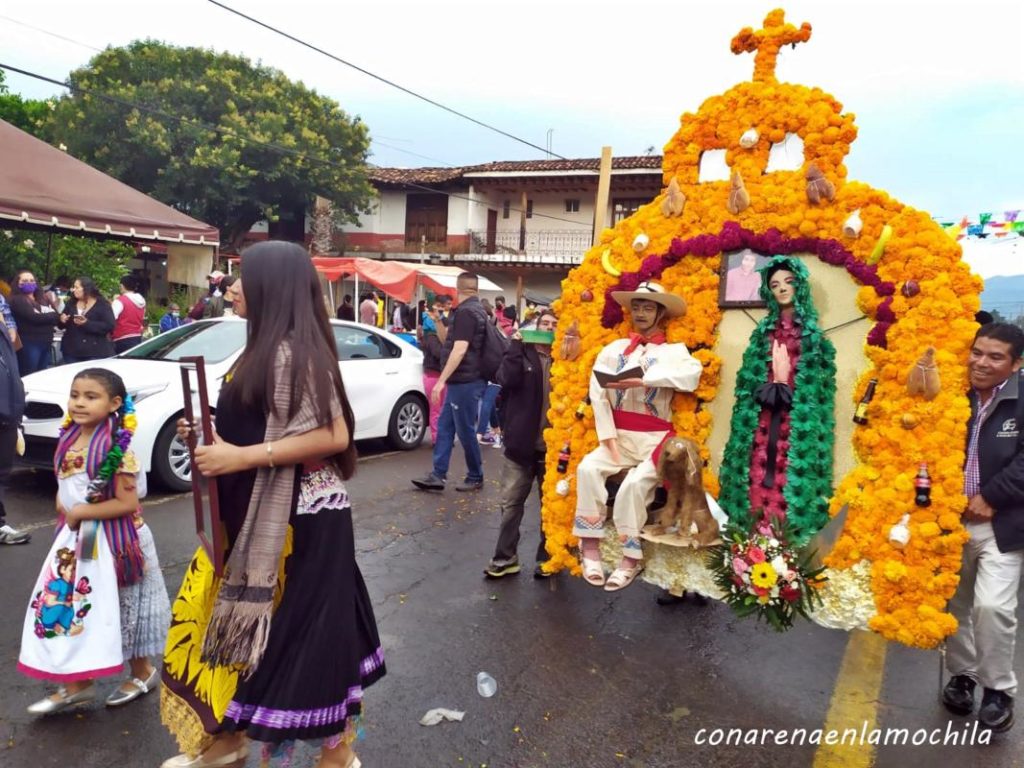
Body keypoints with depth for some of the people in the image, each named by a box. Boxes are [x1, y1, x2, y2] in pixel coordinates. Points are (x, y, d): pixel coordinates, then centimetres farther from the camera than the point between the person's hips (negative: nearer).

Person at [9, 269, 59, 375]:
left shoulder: (42, 299, 18)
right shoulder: (17, 300, -6)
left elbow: (54, 315, 10)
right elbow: (34, 318, -18)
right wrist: (56, 316, -7)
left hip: (46, 344, 7)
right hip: (29, 344, -7)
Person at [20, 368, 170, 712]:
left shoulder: (116, 451, -20)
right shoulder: (69, 441, 3)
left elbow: (127, 503, -22)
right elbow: (64, 487, 16)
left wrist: (81, 512, -18)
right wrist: (64, 508, -3)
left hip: (112, 541, -7)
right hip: (75, 539, 7)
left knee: (118, 609, 7)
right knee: (68, 607, 12)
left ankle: (143, 673, 28)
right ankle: (77, 682, 26)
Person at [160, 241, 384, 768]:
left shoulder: (291, 351, -19)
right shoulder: (268, 348, 11)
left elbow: (334, 436, -25)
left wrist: (240, 457, -24)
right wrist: (215, 436, 7)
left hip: (299, 517, -10)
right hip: (261, 513, 10)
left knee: (307, 627, 2)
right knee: (239, 619, 19)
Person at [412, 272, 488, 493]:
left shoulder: (465, 312, -17)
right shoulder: (477, 310, 13)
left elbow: (459, 350, -24)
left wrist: (441, 380, -21)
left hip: (465, 381, -10)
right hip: (465, 380, 10)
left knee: (465, 431, 1)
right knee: (444, 426, 10)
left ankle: (475, 478, 13)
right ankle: (438, 475, 12)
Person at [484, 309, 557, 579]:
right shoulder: (521, 352, 2)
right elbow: (507, 380, -15)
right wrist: (516, 346, -15)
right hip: (522, 442, 0)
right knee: (511, 502, 6)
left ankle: (547, 557, 24)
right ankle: (505, 557, 18)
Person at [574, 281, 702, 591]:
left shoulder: (674, 351, 4)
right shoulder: (615, 349, 10)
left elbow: (692, 374, -20)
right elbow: (597, 393, -1)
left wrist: (642, 380, -27)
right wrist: (608, 438, -12)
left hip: (654, 439, -3)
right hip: (619, 436, 3)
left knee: (634, 483, -27)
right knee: (588, 468, -23)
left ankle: (631, 557, -10)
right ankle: (590, 547, -15)